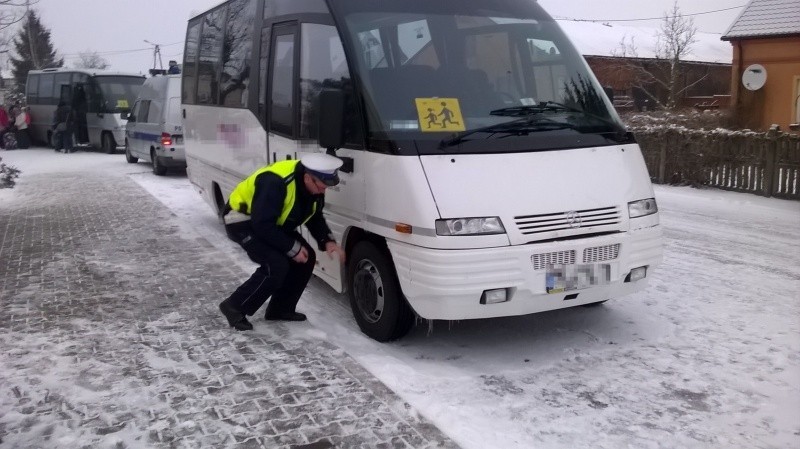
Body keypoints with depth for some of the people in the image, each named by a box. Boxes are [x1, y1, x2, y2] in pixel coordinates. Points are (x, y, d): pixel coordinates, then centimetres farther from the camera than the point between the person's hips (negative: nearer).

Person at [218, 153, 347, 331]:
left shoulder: (314, 186, -11)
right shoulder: (275, 183, -37)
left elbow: (315, 217, 4)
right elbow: (262, 225, -34)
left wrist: (327, 241, -12)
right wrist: (293, 249, -28)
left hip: (273, 222, 9)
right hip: (242, 221, -9)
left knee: (307, 258, -1)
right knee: (276, 265, -24)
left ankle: (280, 309, 11)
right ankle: (235, 307, -8)